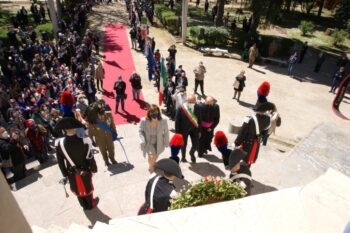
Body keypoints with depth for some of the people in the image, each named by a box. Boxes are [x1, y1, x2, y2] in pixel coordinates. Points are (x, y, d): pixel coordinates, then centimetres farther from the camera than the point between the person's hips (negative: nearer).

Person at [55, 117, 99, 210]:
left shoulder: (60, 143, -22)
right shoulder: (84, 141, -29)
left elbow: (60, 162, -9)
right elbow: (90, 157, -18)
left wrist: (65, 175, 6)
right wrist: (94, 169, 0)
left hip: (71, 173, 2)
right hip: (85, 172, -2)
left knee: (77, 189, 27)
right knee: (87, 187, 24)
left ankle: (84, 205, 50)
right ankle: (90, 204, 48)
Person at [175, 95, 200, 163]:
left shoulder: (197, 107, -9)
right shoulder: (181, 108, -15)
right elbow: (177, 120, -9)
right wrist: (177, 132, -8)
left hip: (194, 129, 1)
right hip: (184, 129, -1)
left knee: (196, 145, 0)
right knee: (184, 144, 14)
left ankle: (192, 153, 34)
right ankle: (183, 157, 40)